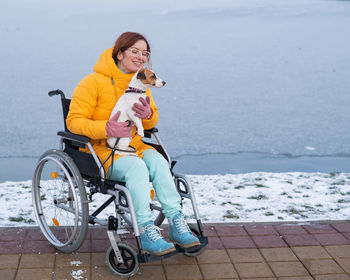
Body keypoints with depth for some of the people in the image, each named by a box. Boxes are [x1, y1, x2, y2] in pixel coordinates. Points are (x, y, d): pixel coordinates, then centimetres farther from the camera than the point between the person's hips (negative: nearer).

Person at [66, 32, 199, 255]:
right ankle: (146, 231, -32)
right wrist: (106, 129, -28)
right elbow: (74, 121, -11)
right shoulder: (93, 82, -8)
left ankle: (177, 224, -25)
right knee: (137, 167, -34)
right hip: (100, 149, -5)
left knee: (158, 161, -26)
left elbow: (152, 122, 16)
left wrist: (148, 114, -11)